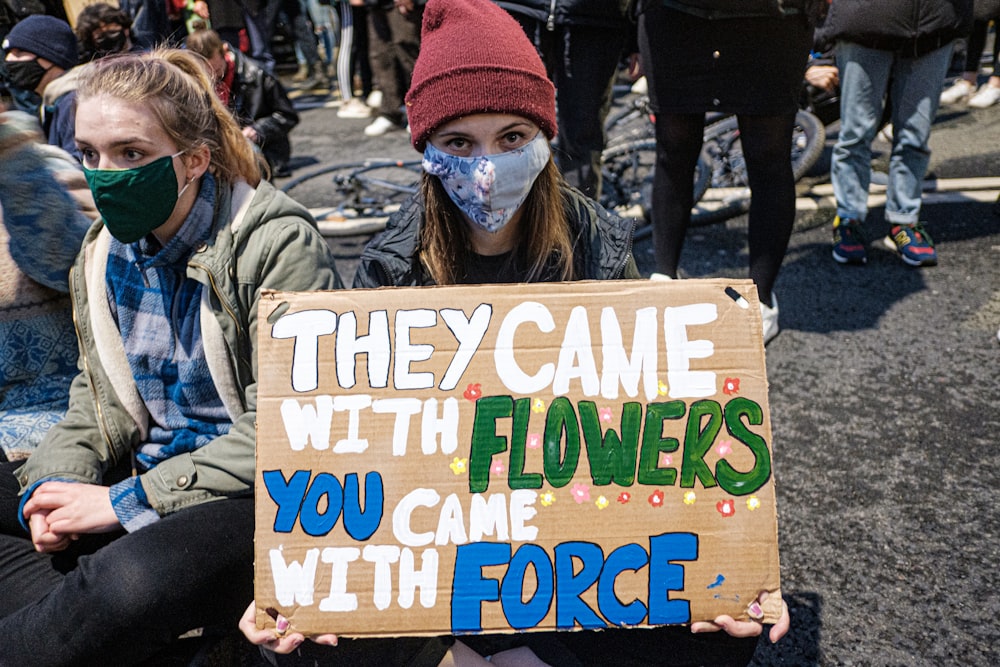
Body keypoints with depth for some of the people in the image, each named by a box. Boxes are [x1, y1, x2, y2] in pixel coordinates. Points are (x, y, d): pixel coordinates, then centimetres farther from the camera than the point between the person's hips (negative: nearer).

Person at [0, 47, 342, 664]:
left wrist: (128, 500, -18)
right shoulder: (104, 255, 7)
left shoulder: (279, 244, -16)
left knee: (134, 577, -36)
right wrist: (52, 485, -6)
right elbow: (99, 406, 15)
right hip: (146, 475, 8)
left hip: (258, 497, -7)